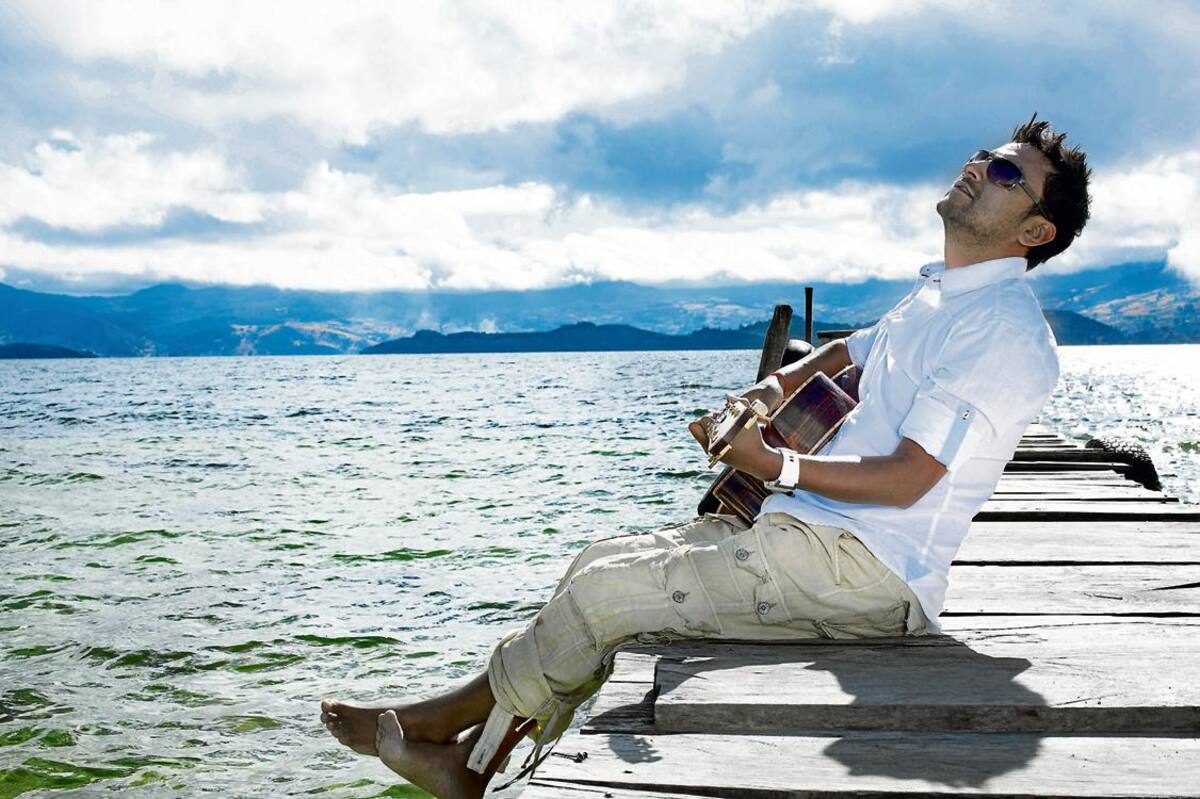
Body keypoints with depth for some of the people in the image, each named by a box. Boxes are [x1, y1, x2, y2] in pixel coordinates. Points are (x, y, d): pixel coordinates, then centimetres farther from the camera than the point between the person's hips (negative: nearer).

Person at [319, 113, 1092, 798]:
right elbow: (850, 351, 34)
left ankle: (452, 718, 10)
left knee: (603, 591, -14)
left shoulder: (1007, 331, -14)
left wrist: (774, 465, -16)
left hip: (866, 572, -10)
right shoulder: (936, 298, 16)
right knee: (605, 560, 3)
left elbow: (906, 480, -19)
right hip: (807, 533, 10)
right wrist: (775, 386, 13)